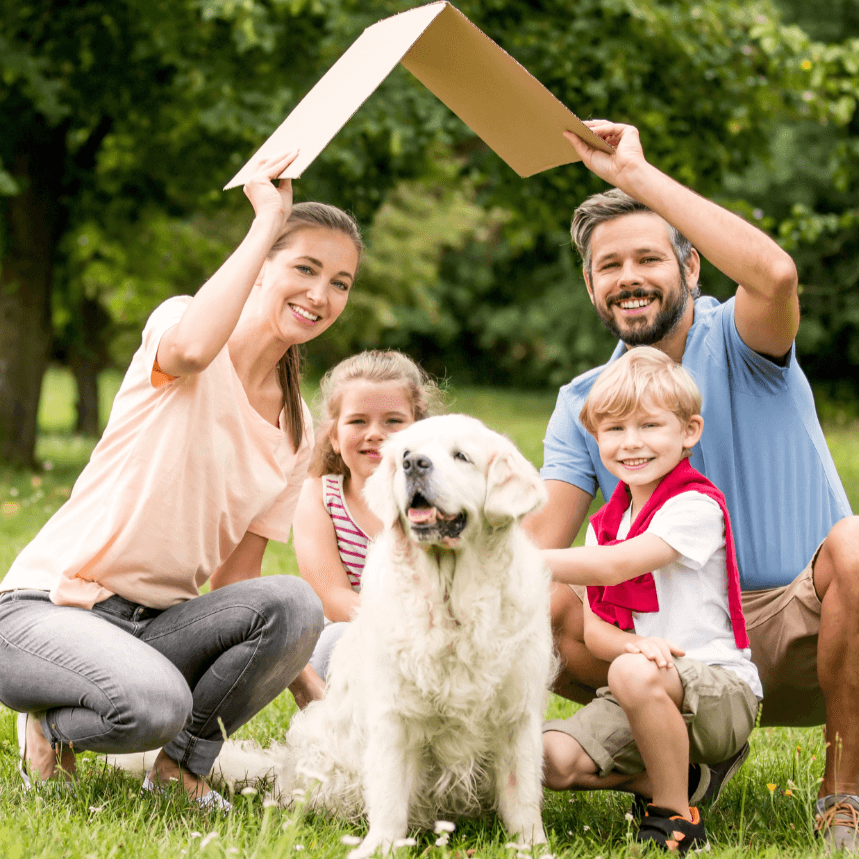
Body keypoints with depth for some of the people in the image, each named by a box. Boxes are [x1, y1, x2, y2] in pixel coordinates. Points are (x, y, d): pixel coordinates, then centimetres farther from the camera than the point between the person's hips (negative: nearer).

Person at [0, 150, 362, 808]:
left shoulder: (296, 432, 10)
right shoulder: (177, 318, -6)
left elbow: (237, 581, 10)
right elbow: (190, 349, -33)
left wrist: (301, 680, -1)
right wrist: (267, 221, -23)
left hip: (157, 625, 6)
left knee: (294, 603, -24)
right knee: (156, 705, -35)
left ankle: (185, 760, -2)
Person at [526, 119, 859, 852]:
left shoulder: (736, 345, -6)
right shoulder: (582, 406, 6)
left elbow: (775, 275, -32)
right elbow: (538, 546, -3)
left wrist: (637, 174, -28)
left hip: (795, 633, -3)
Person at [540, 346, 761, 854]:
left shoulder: (695, 506, -12)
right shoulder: (606, 522, 12)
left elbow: (609, 567, -25)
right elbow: (593, 627, 4)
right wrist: (635, 643, -19)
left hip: (719, 687, -6)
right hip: (644, 695, 7)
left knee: (634, 674, -38)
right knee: (548, 759, -16)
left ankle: (676, 816, -19)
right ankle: (675, 775, 3)